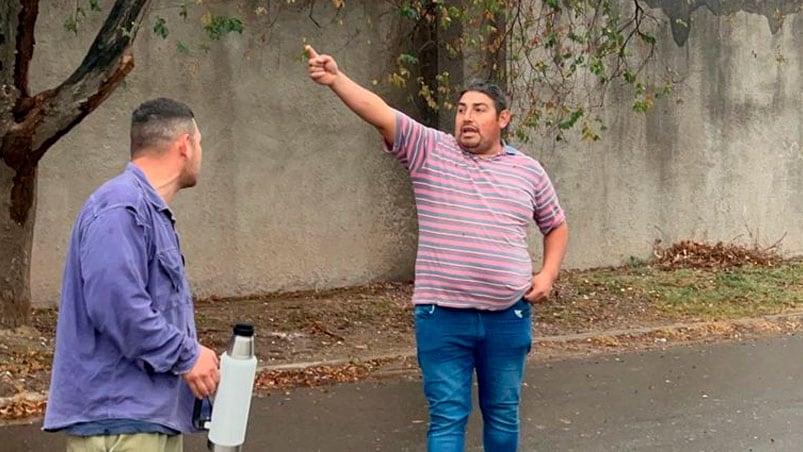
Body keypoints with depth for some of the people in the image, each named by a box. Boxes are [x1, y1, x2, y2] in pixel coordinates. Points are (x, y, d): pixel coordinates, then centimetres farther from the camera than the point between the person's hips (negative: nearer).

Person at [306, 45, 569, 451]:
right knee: (447, 417, 0)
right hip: (442, 316, -2)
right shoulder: (430, 151, 0)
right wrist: (335, 79, -29)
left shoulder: (528, 171, 7)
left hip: (508, 316, 2)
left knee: (503, 413, 15)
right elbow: (380, 113, -14)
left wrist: (548, 273, 4)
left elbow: (556, 226, 21)